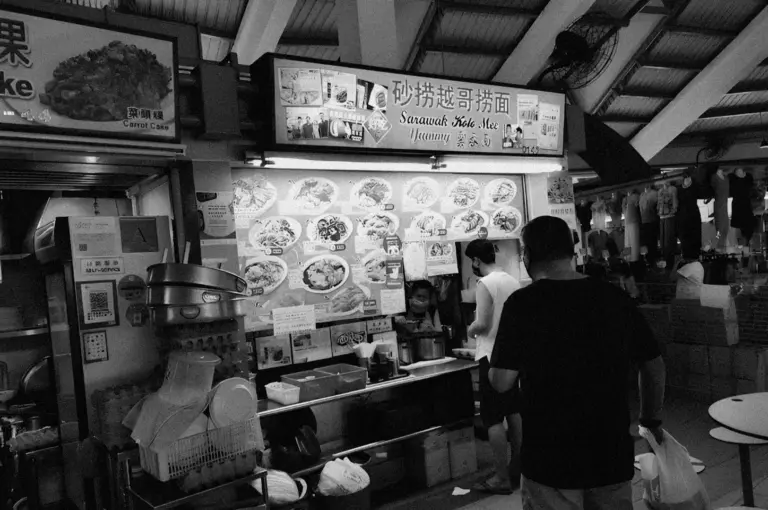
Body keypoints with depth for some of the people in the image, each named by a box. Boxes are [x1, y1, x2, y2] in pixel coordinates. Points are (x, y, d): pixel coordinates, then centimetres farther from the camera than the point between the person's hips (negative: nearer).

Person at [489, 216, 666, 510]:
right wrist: (651, 421, 20)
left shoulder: (522, 303, -15)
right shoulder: (615, 298, -3)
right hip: (613, 453, 4)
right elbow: (654, 366, 6)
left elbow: (501, 382, -15)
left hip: (551, 458, -4)